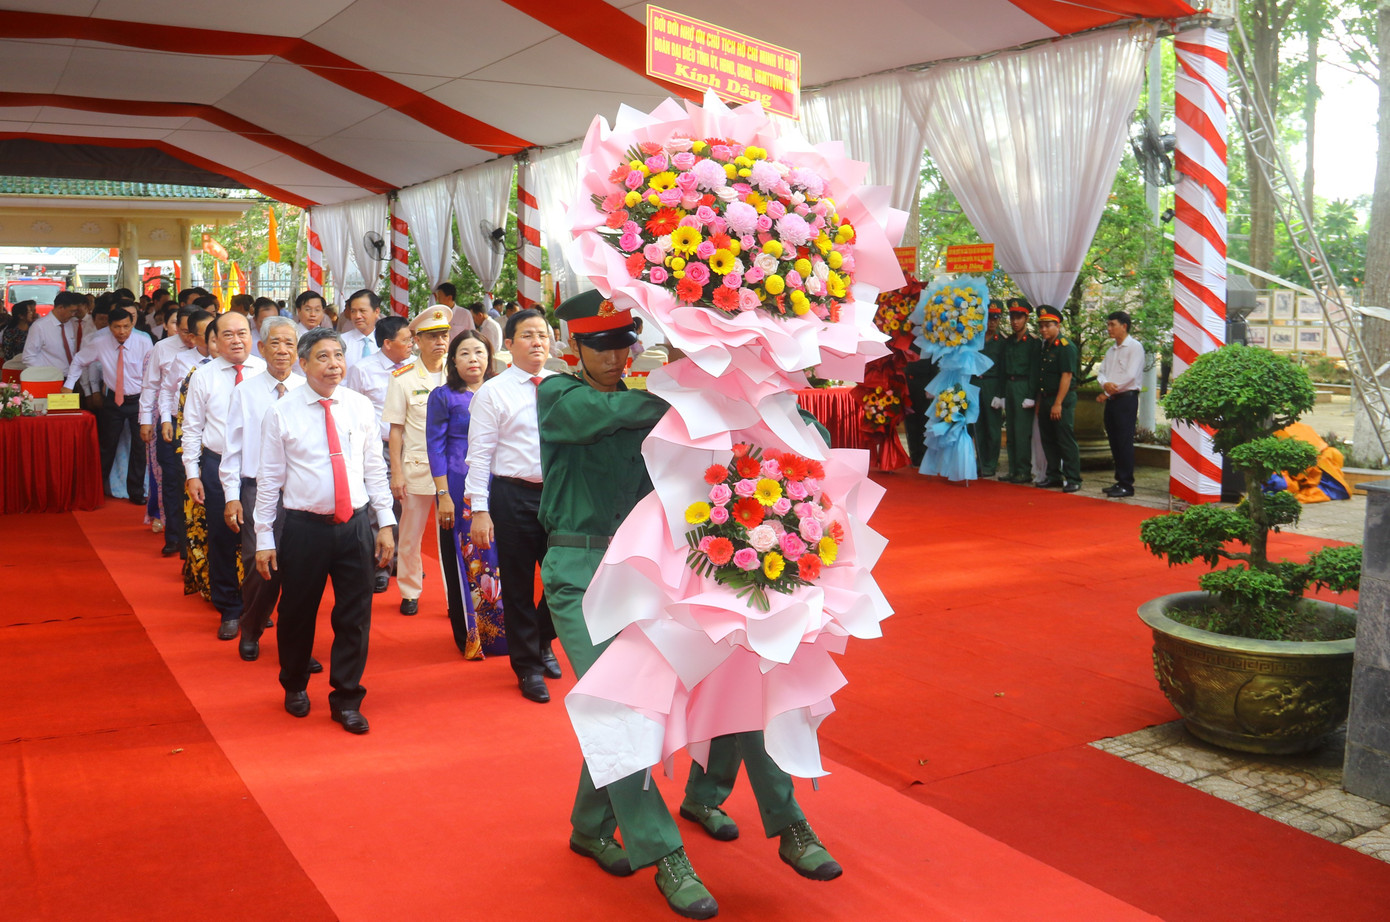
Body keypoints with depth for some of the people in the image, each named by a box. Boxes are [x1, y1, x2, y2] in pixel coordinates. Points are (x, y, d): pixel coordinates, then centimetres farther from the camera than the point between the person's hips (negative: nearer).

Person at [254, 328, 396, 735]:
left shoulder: (361, 407, 3)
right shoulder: (281, 413, -4)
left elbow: (374, 468, 8)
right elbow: (269, 479, -1)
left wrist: (385, 522, 4)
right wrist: (264, 538, -2)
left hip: (355, 525, 2)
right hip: (304, 527, -2)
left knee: (354, 616, 5)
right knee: (297, 613, 11)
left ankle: (346, 700, 20)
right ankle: (295, 687, 37)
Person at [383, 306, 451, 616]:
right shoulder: (403, 379, 0)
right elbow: (396, 430, 1)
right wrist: (396, 473, -4)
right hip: (416, 467, -1)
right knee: (410, 535, 7)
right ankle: (410, 593, 23)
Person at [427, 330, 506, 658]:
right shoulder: (443, 396, 1)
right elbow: (436, 447, -2)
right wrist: (443, 495, -8)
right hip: (460, 489, -3)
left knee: (499, 558, 4)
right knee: (463, 561, 3)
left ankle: (501, 633, 17)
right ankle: (469, 636, 15)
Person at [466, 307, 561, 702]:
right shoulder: (493, 392, -3)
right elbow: (480, 455, -5)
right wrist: (480, 510, -10)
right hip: (514, 495, -3)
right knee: (518, 585, 6)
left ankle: (542, 643, 37)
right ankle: (528, 666, 24)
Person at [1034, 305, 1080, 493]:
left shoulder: (1066, 347, -12)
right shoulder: (1045, 346, 14)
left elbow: (1067, 376, -18)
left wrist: (1058, 404, -20)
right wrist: (1039, 402, 16)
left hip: (1062, 400, -9)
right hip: (1045, 398, 9)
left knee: (1066, 440, -6)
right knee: (1048, 439, 13)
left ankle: (1072, 479, 0)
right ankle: (1053, 476, 23)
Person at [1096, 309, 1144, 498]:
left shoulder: (1135, 347, -5)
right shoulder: (1111, 350, 20)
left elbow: (1131, 375, -14)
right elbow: (1101, 373, 12)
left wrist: (1110, 391, -9)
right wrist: (1105, 384, -12)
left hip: (1126, 398, -8)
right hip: (1111, 400, 8)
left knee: (1124, 442, -9)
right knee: (1114, 442, 9)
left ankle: (1127, 485, -6)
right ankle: (1120, 481, 15)